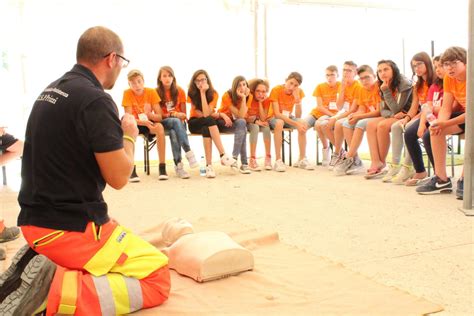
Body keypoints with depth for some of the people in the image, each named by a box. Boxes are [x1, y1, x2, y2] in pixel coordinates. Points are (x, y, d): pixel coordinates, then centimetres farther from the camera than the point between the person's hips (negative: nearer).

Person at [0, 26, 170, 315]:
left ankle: (41, 266, 7)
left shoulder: (51, 90, 10)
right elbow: (119, 177, -16)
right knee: (158, 278, -1)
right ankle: (56, 292, -17)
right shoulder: (96, 100, -18)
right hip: (70, 227, -9)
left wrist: (115, 131, 15)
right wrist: (129, 136, 2)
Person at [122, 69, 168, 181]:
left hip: (149, 123, 1)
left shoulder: (151, 92, -11)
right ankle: (132, 169, -30)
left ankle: (162, 167, -27)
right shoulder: (127, 93, -14)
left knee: (159, 126, -33)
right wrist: (144, 122, -37)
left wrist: (149, 114, -35)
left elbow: (159, 117, -13)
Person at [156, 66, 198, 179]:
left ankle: (178, 164, -40)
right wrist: (174, 114, -16)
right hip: (164, 122, -1)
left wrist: (181, 117, -15)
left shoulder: (179, 91, 5)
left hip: (179, 121, 1)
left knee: (173, 132, -35)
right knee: (176, 122, -37)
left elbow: (183, 113, 7)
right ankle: (188, 152, -43)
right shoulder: (157, 92, 0)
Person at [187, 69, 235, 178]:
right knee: (209, 120, -35)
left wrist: (203, 93, -27)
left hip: (208, 124, 1)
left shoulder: (213, 94, -11)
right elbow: (198, 114, -14)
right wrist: (212, 115, -17)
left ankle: (209, 165, -43)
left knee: (206, 130, -37)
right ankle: (223, 155, -44)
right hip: (195, 123, -1)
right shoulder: (191, 94, -9)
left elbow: (206, 113, -27)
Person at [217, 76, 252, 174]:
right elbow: (239, 115, -25)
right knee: (242, 123, -32)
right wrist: (243, 98, -30)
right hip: (222, 122, -4)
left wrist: (244, 97, -28)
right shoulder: (227, 96, -20)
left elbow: (242, 115, -22)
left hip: (237, 123, 4)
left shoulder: (249, 96, -9)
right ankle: (244, 163, -36)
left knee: (241, 123, -32)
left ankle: (234, 158, -33)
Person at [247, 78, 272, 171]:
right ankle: (252, 159, -37)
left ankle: (268, 158, -25)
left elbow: (263, 119, -19)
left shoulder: (266, 100, -12)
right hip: (248, 123, -3)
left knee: (266, 127, -29)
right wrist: (255, 121, -32)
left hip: (259, 123, 3)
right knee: (255, 127, -35)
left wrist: (260, 103, -23)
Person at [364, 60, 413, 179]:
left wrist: (386, 91, -20)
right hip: (394, 116, 8)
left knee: (382, 125, -29)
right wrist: (394, 115, -18)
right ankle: (375, 163, -25)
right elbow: (383, 111, 4)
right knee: (371, 124, -15)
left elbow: (396, 109, -19)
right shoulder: (385, 86, 8)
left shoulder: (404, 84, -15)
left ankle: (382, 162, -14)